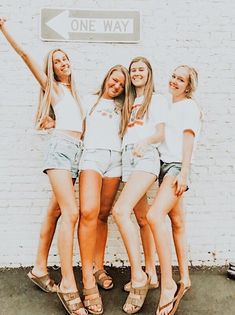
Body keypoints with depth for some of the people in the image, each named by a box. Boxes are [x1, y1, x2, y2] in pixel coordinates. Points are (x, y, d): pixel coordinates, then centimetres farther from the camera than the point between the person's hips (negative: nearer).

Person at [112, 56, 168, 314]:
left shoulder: (156, 99, 8)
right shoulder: (129, 102, 26)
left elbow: (160, 134, -2)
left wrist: (145, 142, -20)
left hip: (146, 156, -7)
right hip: (127, 157, 7)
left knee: (120, 210, -24)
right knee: (142, 217, 7)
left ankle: (138, 276, -17)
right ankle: (150, 274, 15)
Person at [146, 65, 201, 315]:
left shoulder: (189, 106, 1)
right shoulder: (168, 107, 22)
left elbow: (189, 140, -9)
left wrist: (183, 173, -17)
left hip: (176, 166, -8)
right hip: (164, 166, 8)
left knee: (154, 215, -25)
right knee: (177, 223, 9)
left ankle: (168, 285, -21)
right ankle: (184, 279, 18)